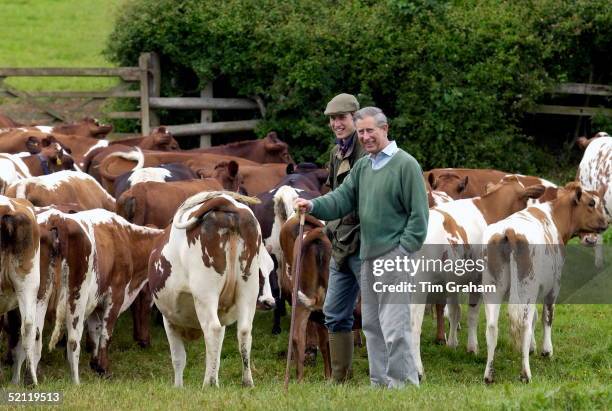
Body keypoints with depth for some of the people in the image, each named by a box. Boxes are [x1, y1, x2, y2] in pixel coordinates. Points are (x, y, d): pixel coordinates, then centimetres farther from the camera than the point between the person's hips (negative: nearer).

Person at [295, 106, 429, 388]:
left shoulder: (405, 164, -8)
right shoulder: (362, 166, 15)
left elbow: (418, 213, -10)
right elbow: (342, 198, 8)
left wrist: (405, 250, -15)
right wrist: (313, 206, -11)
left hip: (394, 257, -8)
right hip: (368, 257, 8)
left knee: (394, 325, -12)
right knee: (371, 323, 13)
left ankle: (404, 383, -8)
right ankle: (380, 383, 20)